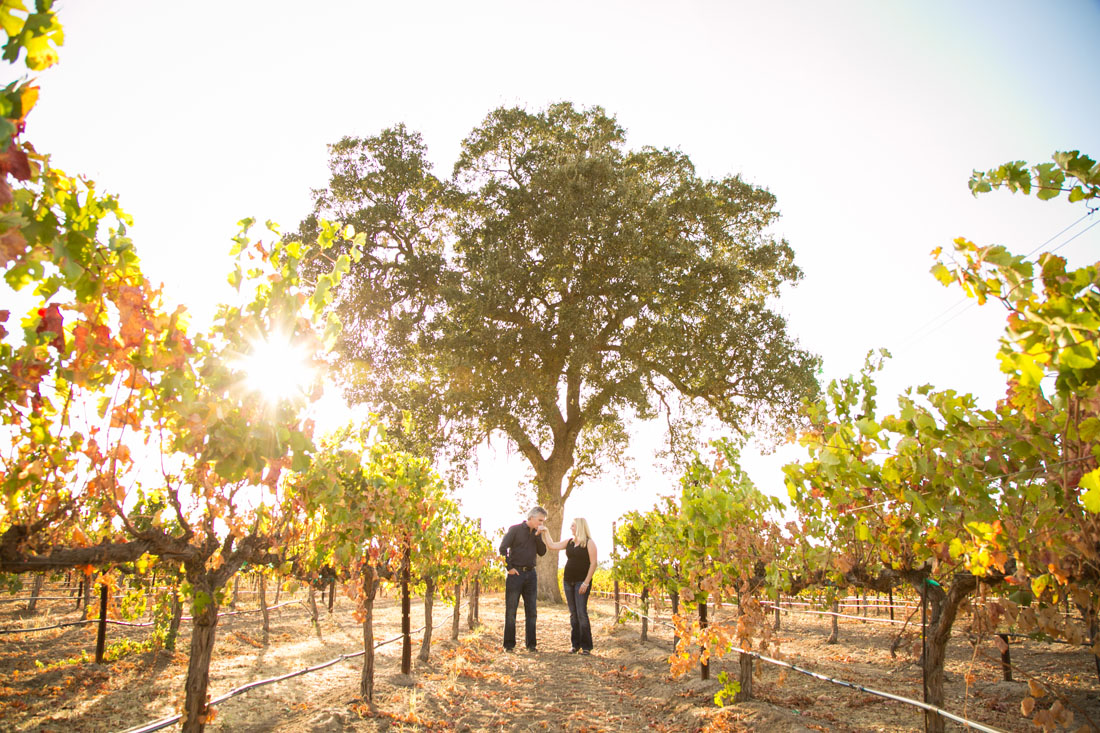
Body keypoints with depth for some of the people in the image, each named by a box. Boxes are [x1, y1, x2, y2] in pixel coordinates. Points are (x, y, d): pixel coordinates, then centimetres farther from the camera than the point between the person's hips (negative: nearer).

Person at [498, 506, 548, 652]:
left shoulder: (537, 534, 12)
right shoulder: (515, 529, -4)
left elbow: (542, 552, 4)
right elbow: (503, 548, -10)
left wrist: (538, 535, -7)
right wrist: (509, 568, -12)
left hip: (531, 574, 5)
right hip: (516, 573, -5)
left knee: (531, 611, 6)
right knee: (511, 610, 0)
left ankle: (531, 644, 13)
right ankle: (509, 644, 7)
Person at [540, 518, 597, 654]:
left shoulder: (589, 543, -5)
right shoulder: (569, 542, 13)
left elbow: (593, 563, -10)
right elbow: (551, 545, 15)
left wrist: (586, 582, -15)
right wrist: (546, 532, 13)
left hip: (581, 582, -6)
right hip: (568, 581, 6)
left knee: (581, 613, -10)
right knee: (573, 614, 7)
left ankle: (586, 646, -4)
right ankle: (576, 644, 12)